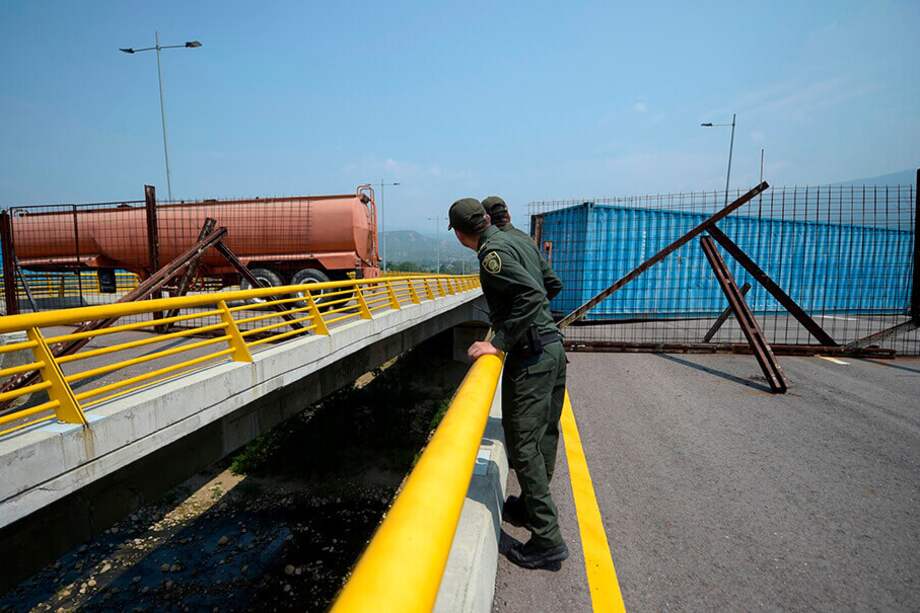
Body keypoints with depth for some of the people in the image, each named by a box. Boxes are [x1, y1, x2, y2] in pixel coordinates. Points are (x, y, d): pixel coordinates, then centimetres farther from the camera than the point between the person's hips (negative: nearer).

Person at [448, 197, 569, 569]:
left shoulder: (493, 251, -13)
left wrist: (499, 343, -23)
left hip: (530, 354, -10)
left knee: (523, 444, -3)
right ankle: (534, 506, 36)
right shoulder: (515, 241, 14)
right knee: (544, 434, 19)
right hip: (552, 346, 10)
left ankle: (547, 539, 5)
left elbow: (532, 294, -25)